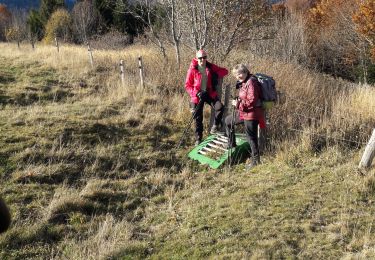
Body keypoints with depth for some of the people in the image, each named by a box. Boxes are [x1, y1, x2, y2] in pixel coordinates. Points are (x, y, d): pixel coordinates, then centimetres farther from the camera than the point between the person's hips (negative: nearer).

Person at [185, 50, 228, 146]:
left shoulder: (211, 67, 0)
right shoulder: (192, 69, -7)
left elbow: (225, 71, 7)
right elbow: (187, 85, -5)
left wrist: (217, 75, -13)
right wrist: (197, 93, -18)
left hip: (210, 94, 2)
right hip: (197, 96, -1)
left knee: (220, 107, -24)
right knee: (198, 118, 5)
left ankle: (216, 125, 1)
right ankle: (198, 139, 20)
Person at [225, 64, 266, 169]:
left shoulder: (251, 82, -19)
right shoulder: (243, 83, 12)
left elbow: (252, 101, -25)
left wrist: (239, 105, -18)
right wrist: (237, 101, 7)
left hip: (251, 114, -11)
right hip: (244, 113, 11)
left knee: (251, 137, -4)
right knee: (228, 120, 24)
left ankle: (256, 160, 7)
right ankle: (231, 145, 34)